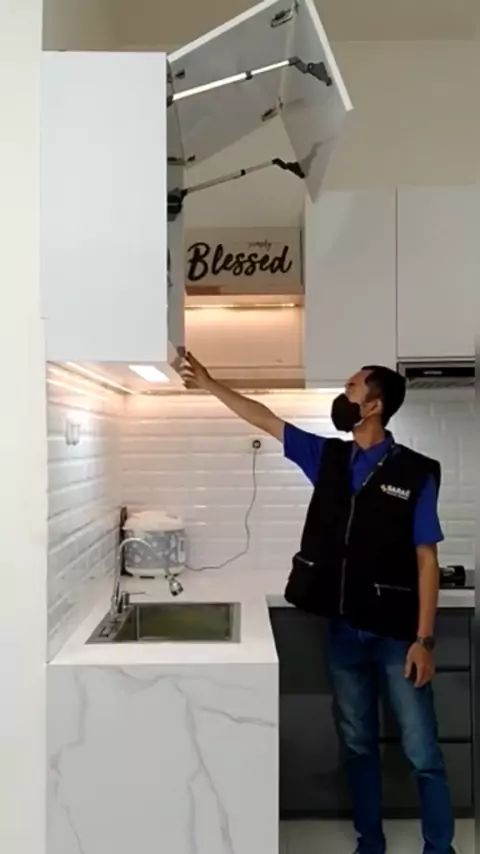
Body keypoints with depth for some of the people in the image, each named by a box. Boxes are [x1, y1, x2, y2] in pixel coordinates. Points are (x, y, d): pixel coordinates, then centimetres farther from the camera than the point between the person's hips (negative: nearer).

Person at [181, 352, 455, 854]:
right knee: (358, 746, 16)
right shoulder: (328, 458, 3)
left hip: (396, 634, -4)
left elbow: (426, 559, -9)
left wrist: (423, 639, -12)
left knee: (422, 754, 6)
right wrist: (209, 384, 7)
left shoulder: (415, 473, -9)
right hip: (344, 631, 5)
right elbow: (265, 420, 8)